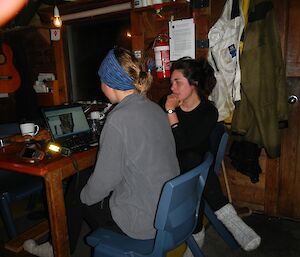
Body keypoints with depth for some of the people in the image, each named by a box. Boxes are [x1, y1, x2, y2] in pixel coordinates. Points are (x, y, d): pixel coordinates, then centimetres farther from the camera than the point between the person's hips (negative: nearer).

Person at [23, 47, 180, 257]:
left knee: (78, 193, 13)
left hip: (144, 222, -7)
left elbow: (105, 179, -18)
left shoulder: (118, 119, -25)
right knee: (84, 177, 19)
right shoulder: (155, 108, 1)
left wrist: (85, 196, 4)